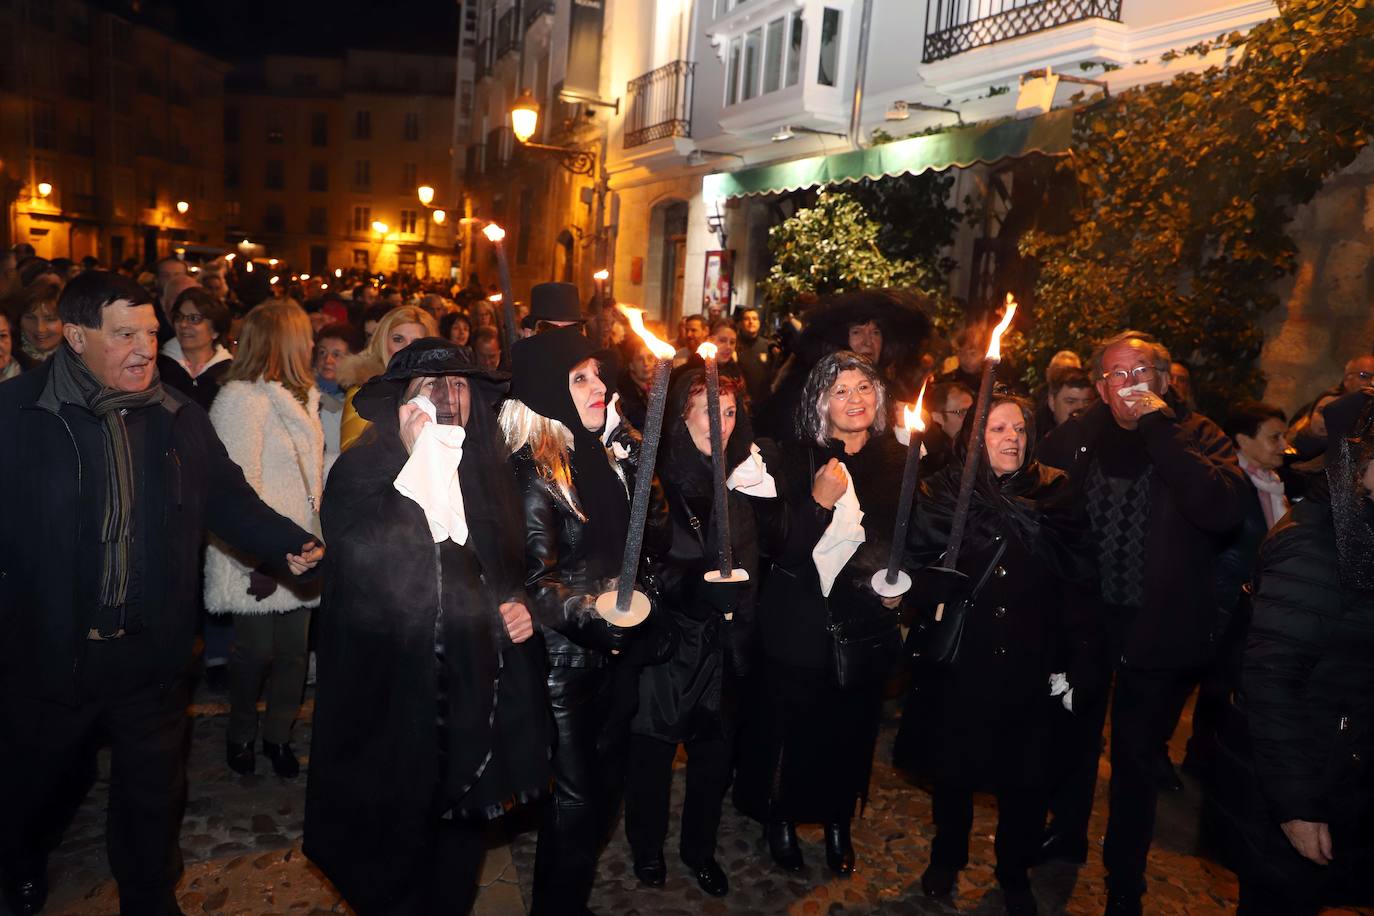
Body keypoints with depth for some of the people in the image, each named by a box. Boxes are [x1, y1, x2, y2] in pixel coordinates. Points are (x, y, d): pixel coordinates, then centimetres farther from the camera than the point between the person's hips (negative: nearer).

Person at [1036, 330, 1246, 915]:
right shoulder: (1077, 436, -2)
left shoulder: (1197, 437, -9)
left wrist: (1159, 427, -28)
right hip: (1085, 615, 3)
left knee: (1136, 756, 11)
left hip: (1157, 625, -2)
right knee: (1075, 733, 21)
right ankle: (1067, 832, 46)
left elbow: (1222, 509, -27)